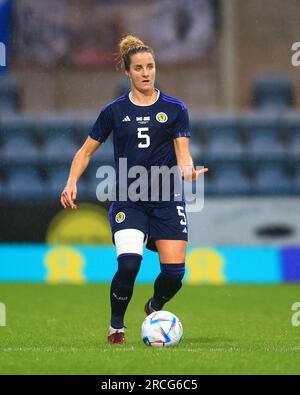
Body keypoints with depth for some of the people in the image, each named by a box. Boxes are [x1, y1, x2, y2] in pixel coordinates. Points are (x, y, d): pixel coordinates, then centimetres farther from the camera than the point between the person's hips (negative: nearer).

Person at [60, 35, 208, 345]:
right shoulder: (114, 111, 3)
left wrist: (188, 171, -22)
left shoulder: (174, 109, 3)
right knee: (129, 263, -23)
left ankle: (155, 307, 28)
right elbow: (86, 151, 10)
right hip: (127, 200, -1)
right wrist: (71, 183, -5)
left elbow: (182, 155, 1)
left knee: (174, 272, -8)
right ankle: (116, 327, 0)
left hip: (167, 200, 1)